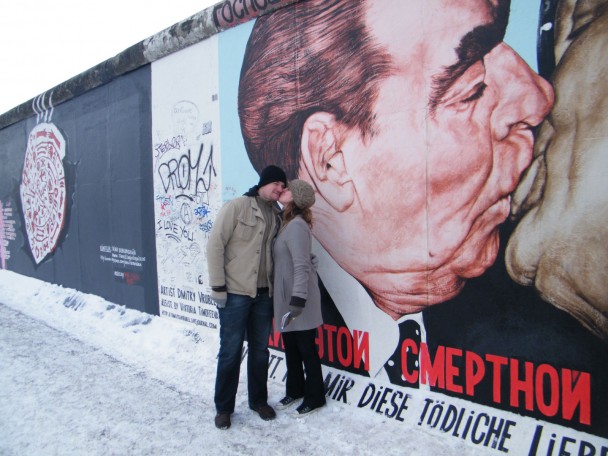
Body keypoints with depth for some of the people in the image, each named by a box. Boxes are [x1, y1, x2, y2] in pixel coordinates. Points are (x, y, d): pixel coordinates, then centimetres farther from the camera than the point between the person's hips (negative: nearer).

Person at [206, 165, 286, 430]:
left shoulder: (276, 215, 8)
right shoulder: (237, 207, -8)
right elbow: (215, 245, -11)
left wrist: (274, 287, 2)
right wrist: (218, 286, -13)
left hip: (263, 294, 5)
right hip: (235, 292, -5)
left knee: (260, 350, 14)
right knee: (231, 351, 3)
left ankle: (259, 400, 31)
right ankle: (223, 407, 20)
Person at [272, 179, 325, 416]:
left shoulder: (297, 226, -18)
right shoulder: (286, 223, 10)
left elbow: (301, 265, -24)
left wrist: (298, 299, -27)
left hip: (299, 300, -9)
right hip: (285, 298, 9)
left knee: (306, 349, 6)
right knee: (290, 347, 19)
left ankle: (315, 397, 23)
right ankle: (294, 390, 36)